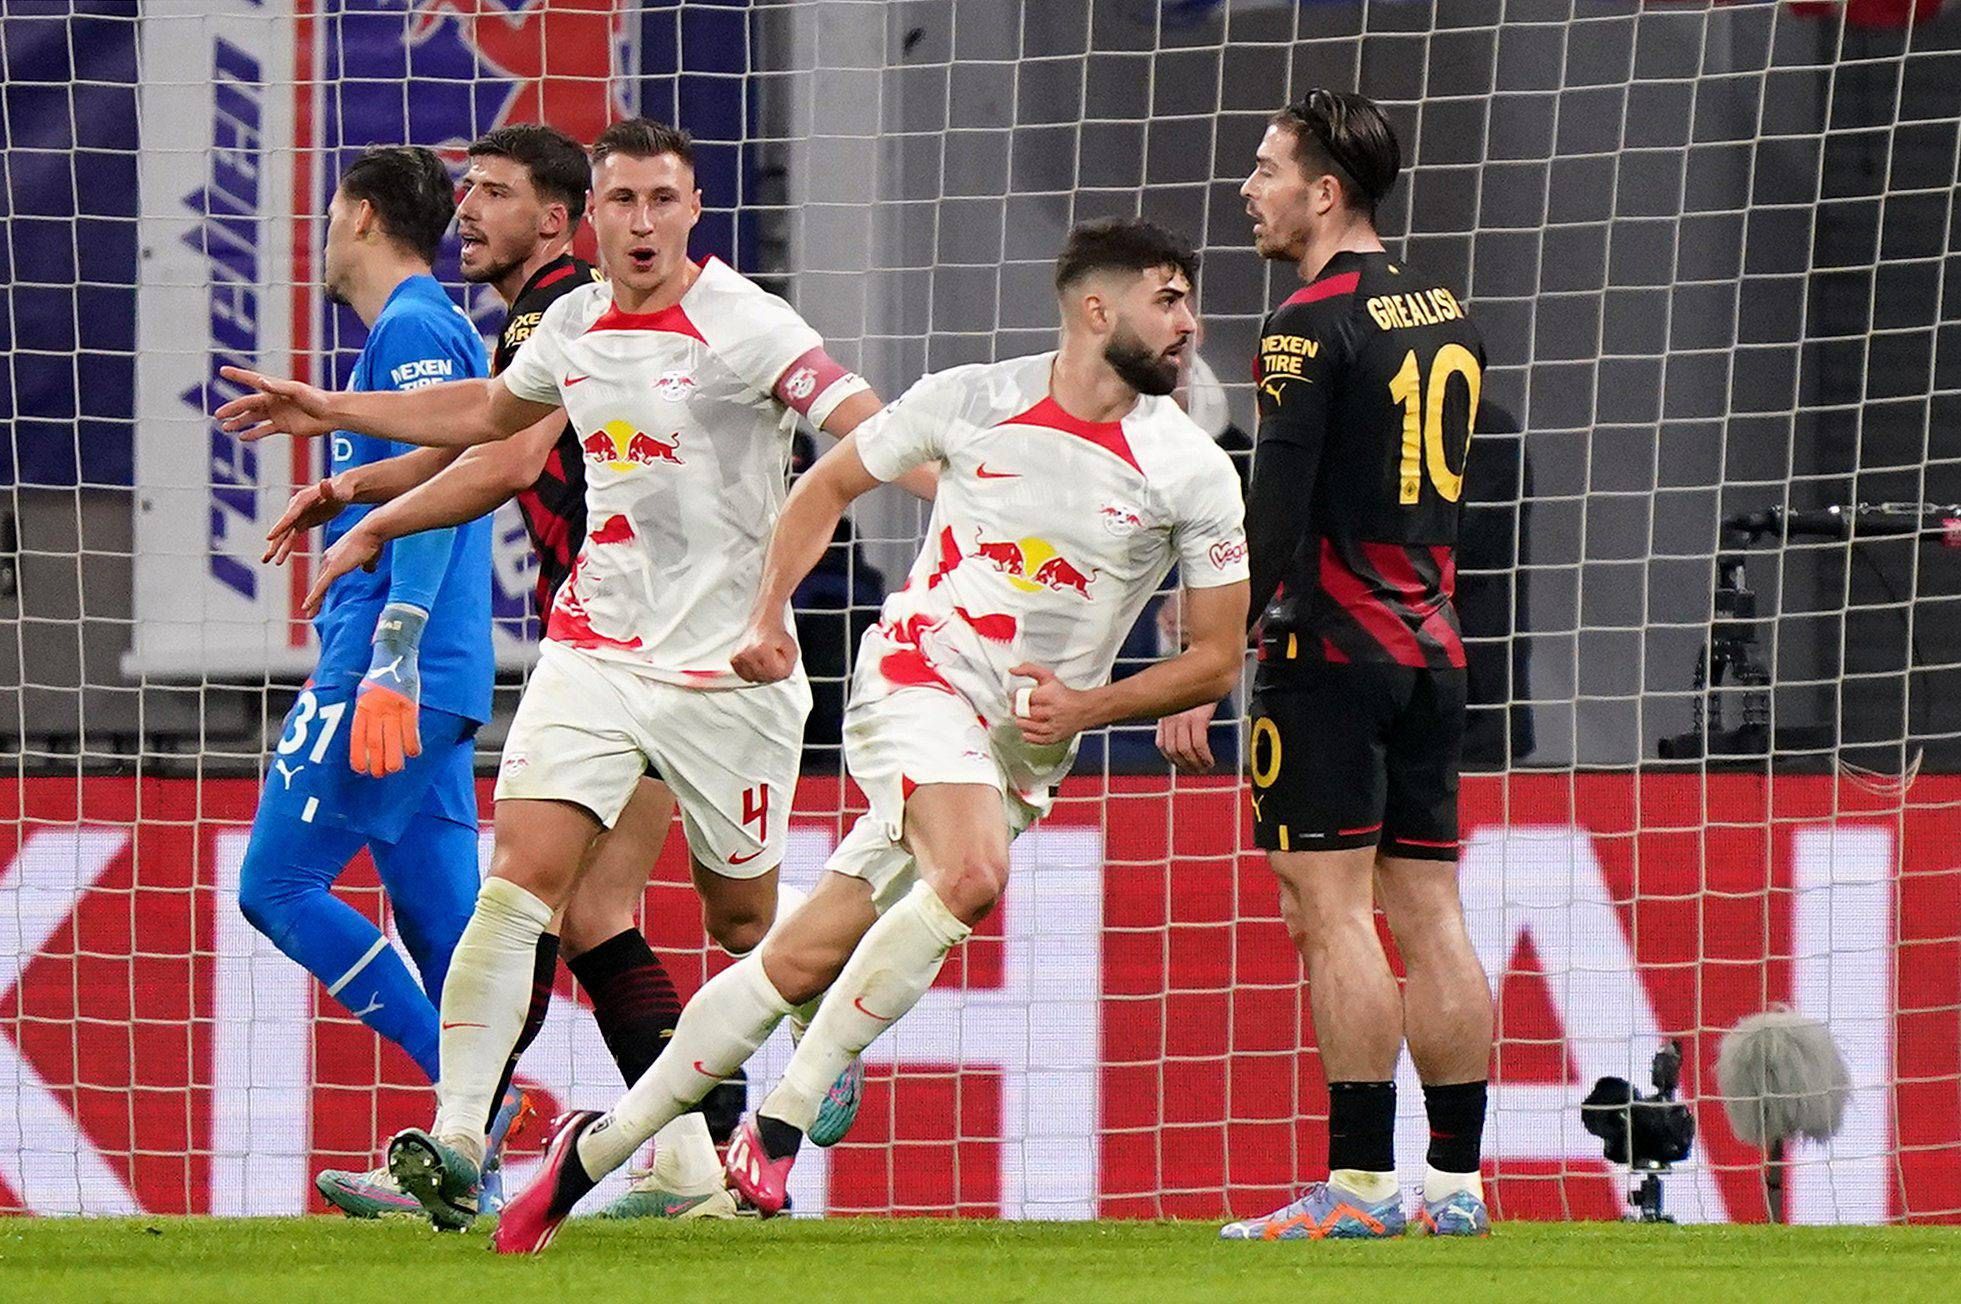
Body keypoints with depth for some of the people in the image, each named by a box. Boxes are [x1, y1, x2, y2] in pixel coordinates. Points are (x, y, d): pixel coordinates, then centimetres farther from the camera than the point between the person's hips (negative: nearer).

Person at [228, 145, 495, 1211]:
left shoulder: (414, 331, -9)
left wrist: (387, 670, -24)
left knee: (277, 884, -10)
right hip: (439, 685, 10)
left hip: (388, 675, -10)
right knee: (438, 915, 5)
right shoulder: (426, 333, 21)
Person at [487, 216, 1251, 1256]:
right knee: (971, 873, -30)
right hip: (920, 673, -3)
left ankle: (597, 1148, 7)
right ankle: (782, 1117, -18)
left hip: (1024, 744, 3)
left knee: (806, 958, -1)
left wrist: (1088, 705, -9)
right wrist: (768, 613, 4)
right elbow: (831, 483, 14)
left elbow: (1217, 657, 5)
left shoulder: (1194, 474, -2)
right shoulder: (972, 402, -3)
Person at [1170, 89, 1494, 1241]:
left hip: (1329, 643, -8)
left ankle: (1360, 1182, -13)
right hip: (1433, 648, 8)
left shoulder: (1315, 325, -11)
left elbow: (1274, 511, -17)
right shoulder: (1447, 316, 15)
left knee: (1333, 909, -8)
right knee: (1429, 914, 7)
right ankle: (1456, 1179, 6)